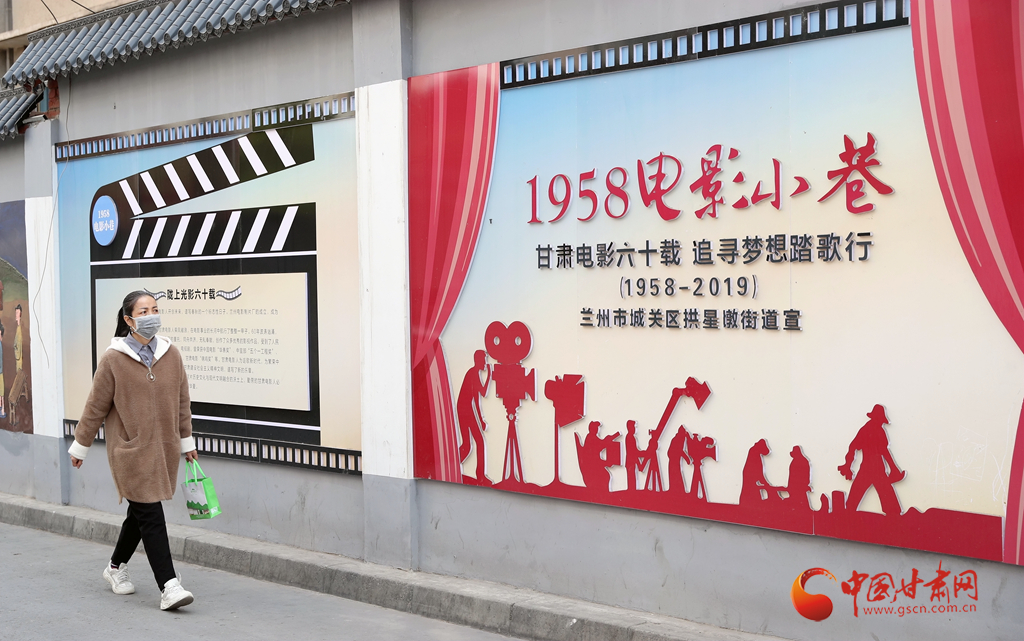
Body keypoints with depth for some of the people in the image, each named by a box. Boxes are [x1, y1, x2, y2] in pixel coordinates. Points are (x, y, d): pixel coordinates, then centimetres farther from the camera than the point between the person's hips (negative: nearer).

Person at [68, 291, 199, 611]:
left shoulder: (171, 354, 3)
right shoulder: (114, 359, -9)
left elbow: (182, 401, 13)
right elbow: (96, 406, -1)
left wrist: (186, 440, 17)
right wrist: (80, 446, 6)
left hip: (164, 449, 5)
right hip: (130, 450, -5)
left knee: (141, 512, 16)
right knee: (150, 516, -9)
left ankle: (116, 567, 38)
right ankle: (168, 586, -9)